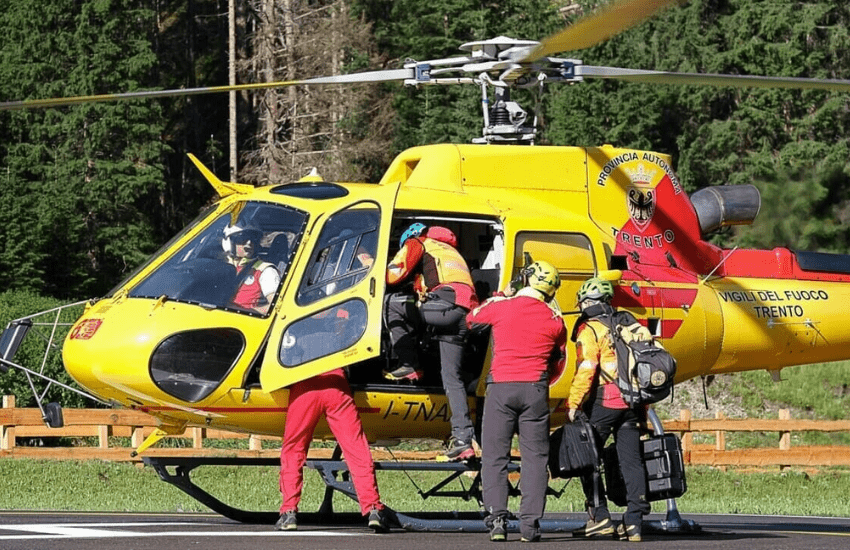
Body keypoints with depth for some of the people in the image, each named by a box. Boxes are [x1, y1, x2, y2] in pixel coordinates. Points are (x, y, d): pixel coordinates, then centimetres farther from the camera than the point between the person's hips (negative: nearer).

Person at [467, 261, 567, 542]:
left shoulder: (501, 307, -1)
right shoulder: (554, 320, 3)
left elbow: (471, 319, 20)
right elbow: (558, 363, 15)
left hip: (501, 388, -1)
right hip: (535, 391, 1)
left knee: (495, 456, 4)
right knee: (535, 456, 5)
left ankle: (496, 519, -7)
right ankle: (530, 523, -1)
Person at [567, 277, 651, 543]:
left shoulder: (590, 330, -4)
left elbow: (586, 370, -13)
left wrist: (573, 404, -11)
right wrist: (643, 407, 22)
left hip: (603, 401, -6)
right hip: (632, 402, 6)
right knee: (631, 460, 4)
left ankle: (600, 517, -2)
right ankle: (633, 523, 1)